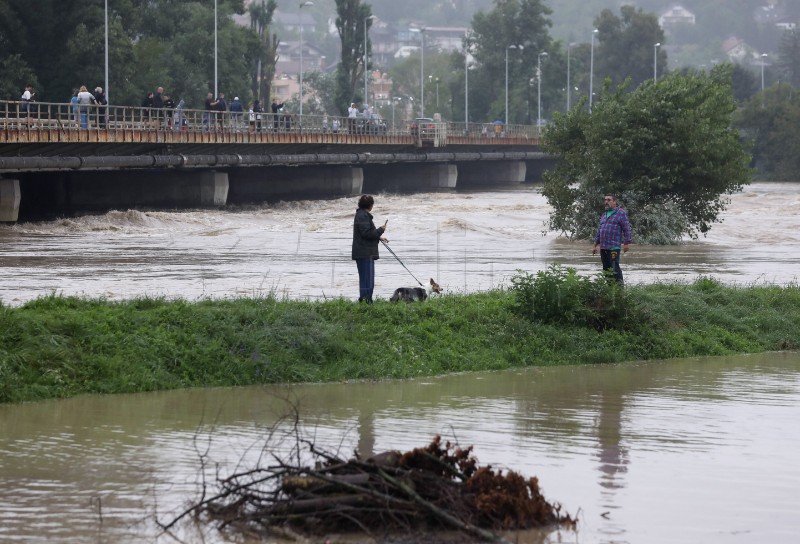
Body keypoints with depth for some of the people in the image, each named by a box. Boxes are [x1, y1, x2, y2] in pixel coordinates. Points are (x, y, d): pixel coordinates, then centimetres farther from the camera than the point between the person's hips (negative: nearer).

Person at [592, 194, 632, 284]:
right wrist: (595, 245, 22)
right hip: (603, 247, 8)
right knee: (606, 268, 9)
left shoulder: (621, 213, -2)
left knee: (614, 268, -13)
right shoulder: (604, 214, 21)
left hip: (614, 247, -8)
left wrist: (626, 243, -12)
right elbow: (599, 230, 25)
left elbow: (627, 228, -6)